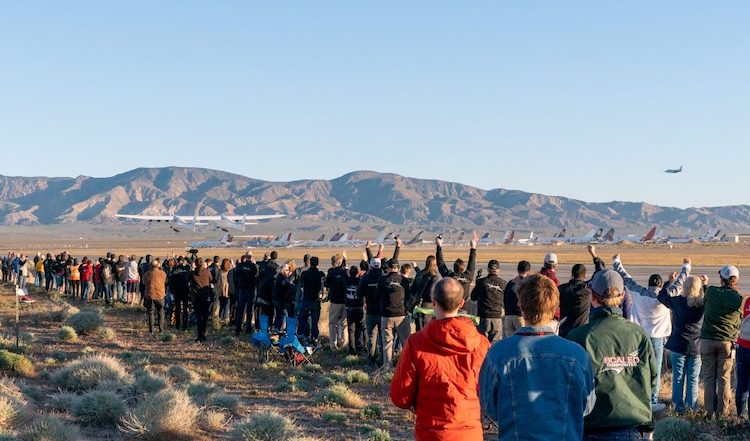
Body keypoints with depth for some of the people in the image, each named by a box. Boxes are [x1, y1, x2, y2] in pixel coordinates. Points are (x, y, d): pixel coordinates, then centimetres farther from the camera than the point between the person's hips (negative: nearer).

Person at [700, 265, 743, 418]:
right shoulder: (739, 299, -3)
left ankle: (710, 411, 9)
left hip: (707, 340, 0)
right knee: (724, 378, 7)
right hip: (727, 342, 0)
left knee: (709, 377, 7)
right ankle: (722, 412, 9)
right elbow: (739, 323, 7)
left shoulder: (710, 291, -5)